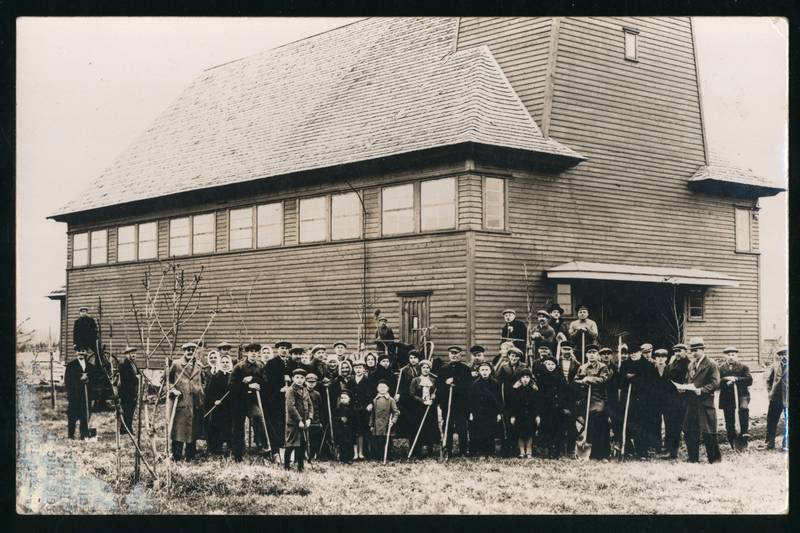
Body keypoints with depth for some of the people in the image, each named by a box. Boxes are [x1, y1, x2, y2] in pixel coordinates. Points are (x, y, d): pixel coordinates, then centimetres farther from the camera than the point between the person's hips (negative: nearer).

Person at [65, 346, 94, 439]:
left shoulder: (89, 366, 16)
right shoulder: (70, 365, 2)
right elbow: (67, 380, -4)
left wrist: (87, 379, -3)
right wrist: (80, 379, -12)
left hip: (86, 394, 4)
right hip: (74, 395, -4)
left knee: (85, 416, 2)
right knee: (72, 416, -2)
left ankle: (84, 435, 7)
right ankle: (71, 435, 5)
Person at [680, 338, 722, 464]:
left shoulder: (711, 365, -5)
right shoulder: (691, 365, 17)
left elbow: (715, 383, -12)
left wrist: (701, 390, -21)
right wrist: (685, 387, 3)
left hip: (705, 402, -7)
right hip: (691, 402, 7)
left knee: (708, 432, -3)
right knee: (689, 430, 6)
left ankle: (715, 457, 8)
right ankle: (693, 457, 16)